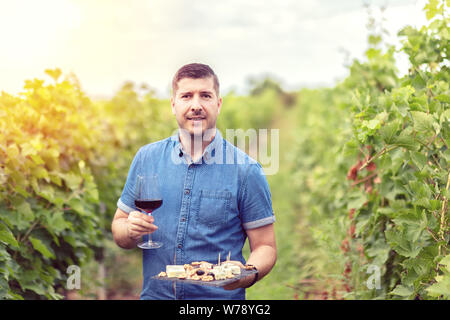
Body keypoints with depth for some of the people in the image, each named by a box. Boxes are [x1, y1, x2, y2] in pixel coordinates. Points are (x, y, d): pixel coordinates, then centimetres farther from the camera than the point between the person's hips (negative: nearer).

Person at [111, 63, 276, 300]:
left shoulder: (246, 170, -7)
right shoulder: (147, 158, 1)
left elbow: (265, 247, -5)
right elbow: (118, 228, 7)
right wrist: (130, 231, -15)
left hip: (221, 296, -2)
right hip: (155, 294, 3)